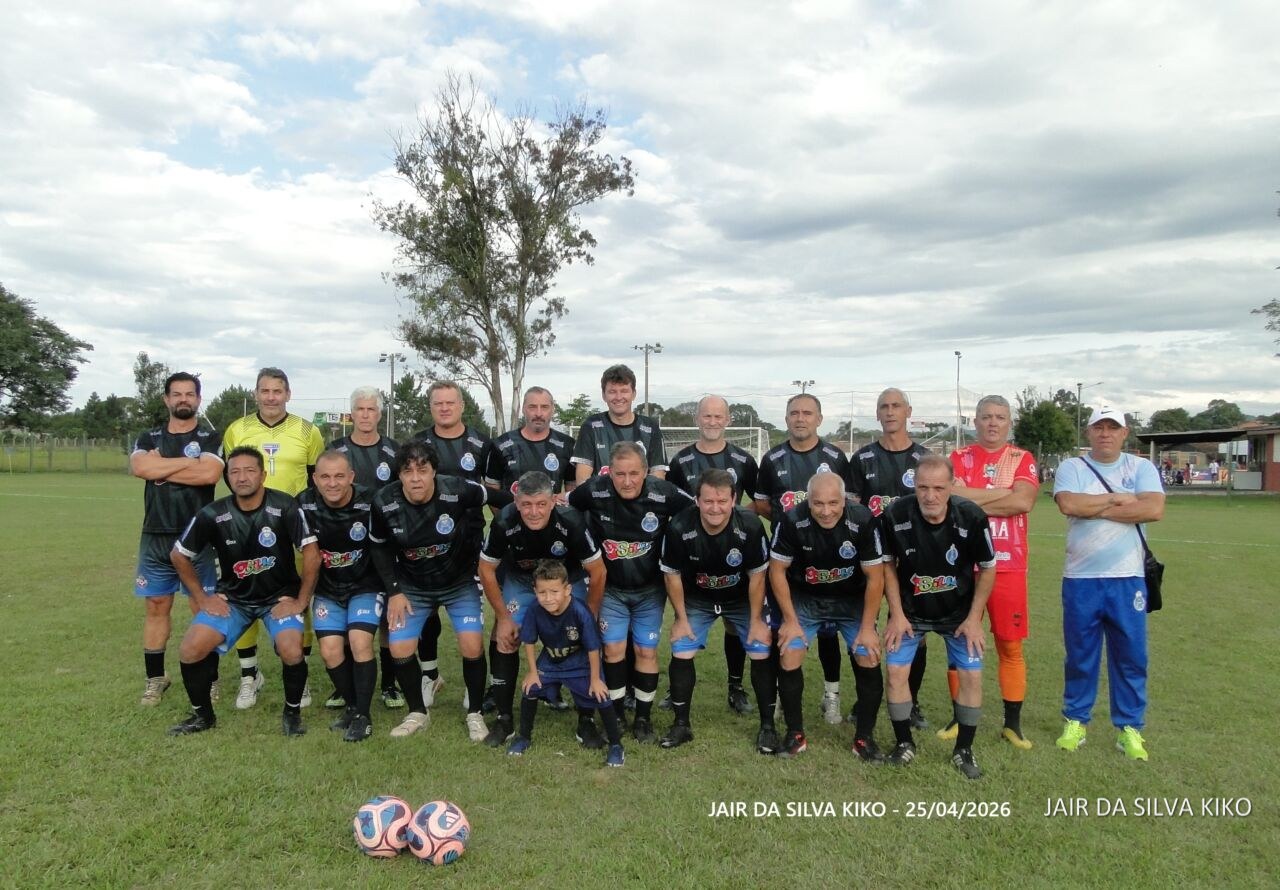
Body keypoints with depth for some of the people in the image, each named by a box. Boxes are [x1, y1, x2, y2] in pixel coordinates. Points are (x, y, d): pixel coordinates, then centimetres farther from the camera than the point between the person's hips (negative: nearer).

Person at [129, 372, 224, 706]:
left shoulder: (211, 438, 2)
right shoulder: (148, 438, 11)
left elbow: (210, 474, -18)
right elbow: (139, 467, -11)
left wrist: (160, 469, -8)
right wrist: (188, 461, -10)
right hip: (155, 537, 3)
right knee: (156, 607, 9)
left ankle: (207, 678, 11)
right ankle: (155, 677, 21)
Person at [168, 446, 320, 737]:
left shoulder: (285, 507, -19)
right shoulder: (213, 514, -12)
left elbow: (311, 554, -16)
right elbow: (179, 556, 3)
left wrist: (301, 601, -15)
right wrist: (202, 599, 1)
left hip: (280, 595, -3)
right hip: (233, 597, 3)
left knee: (292, 652, -25)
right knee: (190, 650, -13)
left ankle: (292, 712, 4)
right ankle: (202, 714, 14)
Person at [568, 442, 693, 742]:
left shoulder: (664, 494, -22)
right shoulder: (593, 491, -21)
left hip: (650, 590, 0)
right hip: (611, 588, 0)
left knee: (647, 651, 3)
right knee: (613, 648, -2)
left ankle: (644, 717, 20)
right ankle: (616, 713, 19)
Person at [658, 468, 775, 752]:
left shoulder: (750, 526, -29)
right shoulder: (678, 528, -28)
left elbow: (757, 574, -14)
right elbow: (672, 574, -12)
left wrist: (756, 620, -9)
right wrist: (681, 618, -5)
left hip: (742, 599, 0)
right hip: (696, 600, 0)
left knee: (762, 653, -7)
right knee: (681, 654, -8)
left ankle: (768, 725, 12)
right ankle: (681, 725, 12)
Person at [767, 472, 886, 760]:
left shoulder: (863, 521, -25)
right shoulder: (791, 521, -25)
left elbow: (875, 577, -13)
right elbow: (777, 570, -12)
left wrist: (867, 627, -11)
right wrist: (791, 621, -9)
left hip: (852, 600, 0)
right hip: (805, 598, 0)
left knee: (869, 659, -9)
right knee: (789, 658, -11)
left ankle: (865, 736, 13)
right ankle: (795, 734, 10)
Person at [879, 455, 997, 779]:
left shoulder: (972, 517, -25)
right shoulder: (895, 516, -25)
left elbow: (987, 568, -8)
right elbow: (888, 564, -7)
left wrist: (974, 617, -8)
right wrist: (897, 614, -8)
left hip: (959, 612, 0)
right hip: (909, 610, 0)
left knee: (972, 675, -3)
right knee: (896, 670, -4)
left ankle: (964, 750, 19)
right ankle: (904, 744, 17)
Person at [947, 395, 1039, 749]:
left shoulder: (1022, 459, 4)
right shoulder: (960, 458, 5)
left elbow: (1024, 502, -13)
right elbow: (951, 497, -12)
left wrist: (971, 502, -11)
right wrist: (1003, 492, -12)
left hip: (1009, 567, 0)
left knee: (1010, 646, 6)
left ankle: (1012, 723, 19)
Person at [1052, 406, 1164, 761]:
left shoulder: (1141, 467, 4)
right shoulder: (1071, 468, 2)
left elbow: (1154, 509, -13)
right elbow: (1068, 504, -17)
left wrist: (1096, 508, -12)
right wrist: (1118, 499, -11)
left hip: (1127, 579, 1)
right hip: (1081, 579, 0)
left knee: (1131, 657, 7)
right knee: (1080, 655, 10)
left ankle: (1130, 728, 20)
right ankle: (1076, 722, 22)